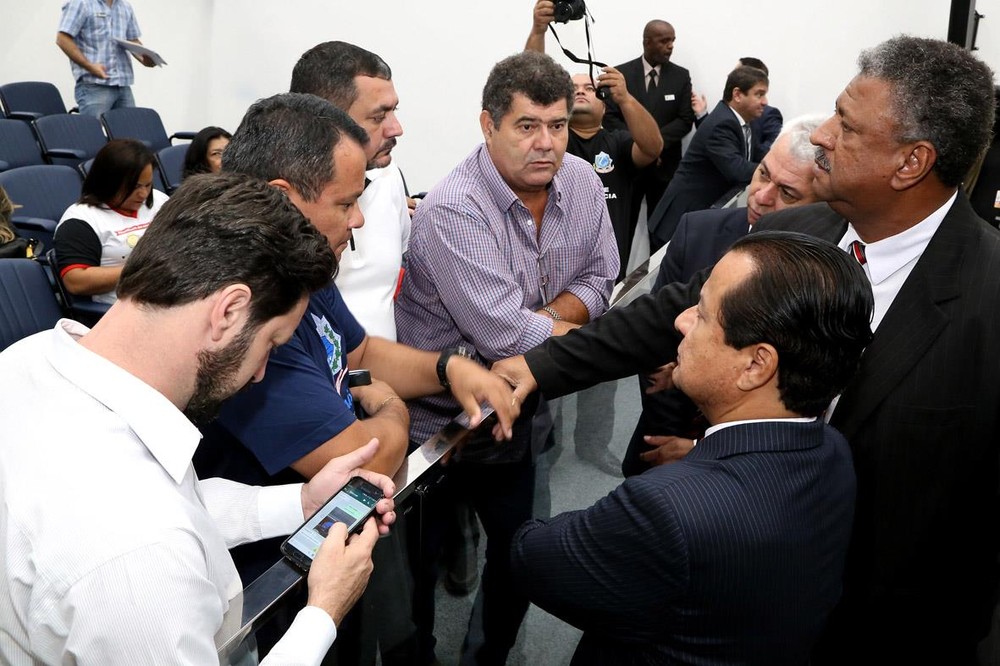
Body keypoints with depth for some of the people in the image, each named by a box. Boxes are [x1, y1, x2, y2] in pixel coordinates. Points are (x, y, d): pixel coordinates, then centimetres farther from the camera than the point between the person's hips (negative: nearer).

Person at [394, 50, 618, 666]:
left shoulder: (583, 184, -6)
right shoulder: (453, 211, -28)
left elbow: (598, 281, 0)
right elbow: (504, 336, -31)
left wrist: (539, 320, -18)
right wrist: (570, 327, -14)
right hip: (436, 422, -6)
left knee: (519, 547, 22)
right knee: (417, 558, 11)